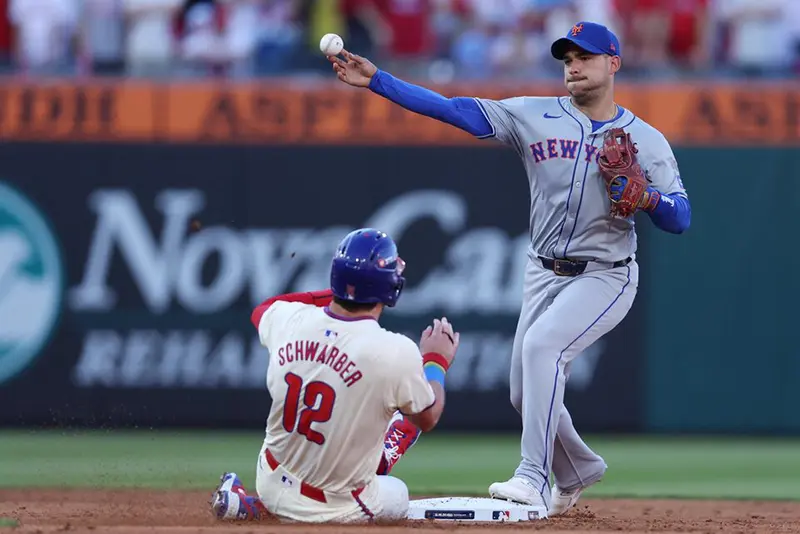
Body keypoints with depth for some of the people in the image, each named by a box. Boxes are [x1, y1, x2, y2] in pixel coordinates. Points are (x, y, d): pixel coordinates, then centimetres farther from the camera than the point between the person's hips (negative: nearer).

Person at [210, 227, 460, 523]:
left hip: (271, 488, 4)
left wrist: (329, 294, 17)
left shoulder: (289, 321, -13)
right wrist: (436, 361, 12)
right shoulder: (397, 353, -25)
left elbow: (261, 310, 16)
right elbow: (427, 418, -4)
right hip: (338, 508, -4)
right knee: (397, 493, 29)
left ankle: (256, 505, 16)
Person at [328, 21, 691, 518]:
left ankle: (534, 480, -30)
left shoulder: (647, 140, -4)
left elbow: (680, 219, -7)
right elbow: (450, 108, -6)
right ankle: (577, 469, 38)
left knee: (542, 344, -29)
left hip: (605, 276, -5)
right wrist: (376, 79, -15)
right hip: (545, 273, 5)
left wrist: (648, 198, -29)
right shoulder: (535, 115, 0)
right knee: (527, 394, 9)